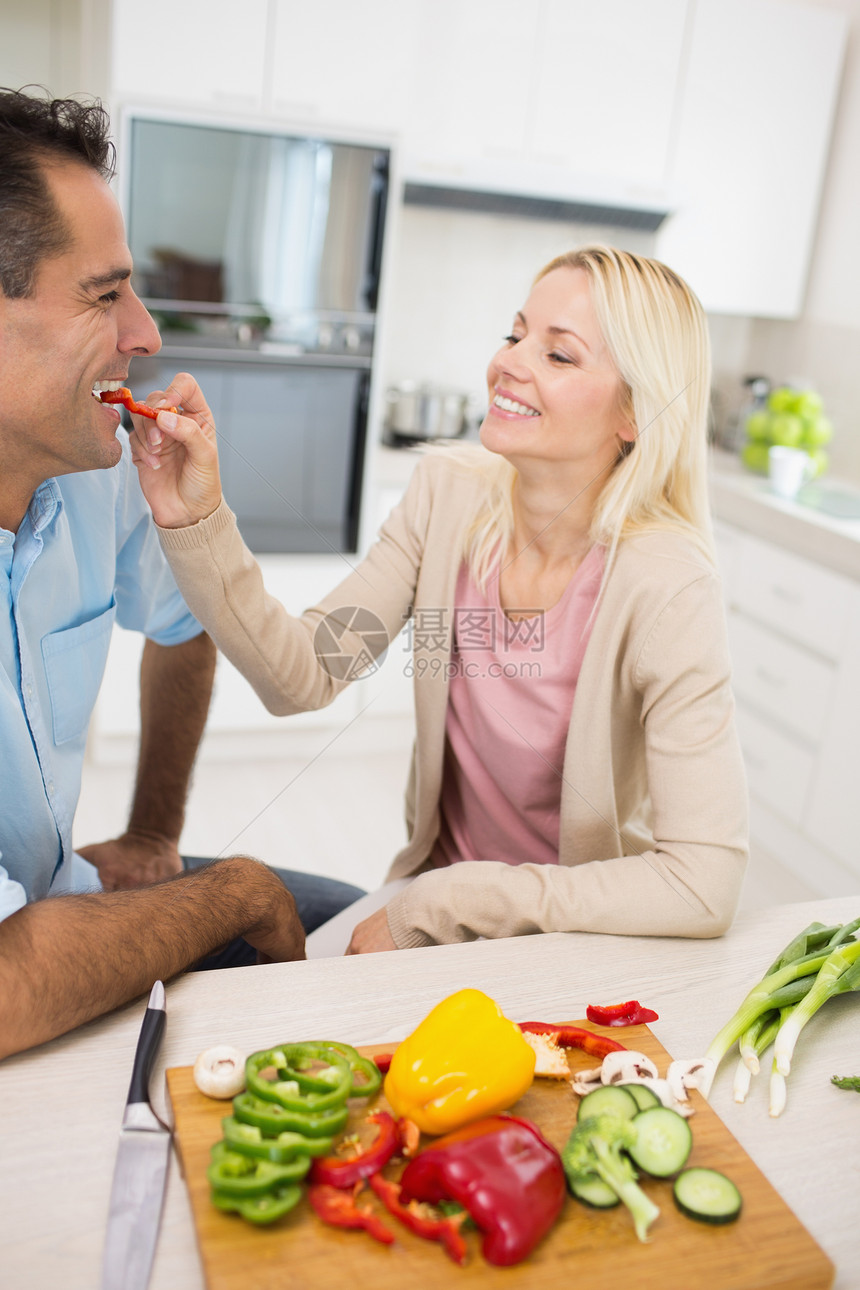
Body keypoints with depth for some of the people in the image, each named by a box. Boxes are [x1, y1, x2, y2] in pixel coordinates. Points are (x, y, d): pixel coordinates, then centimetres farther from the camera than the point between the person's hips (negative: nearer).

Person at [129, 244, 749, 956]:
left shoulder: (665, 587, -25)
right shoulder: (450, 492, -9)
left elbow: (705, 884, -28)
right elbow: (305, 677, -13)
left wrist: (430, 908, -23)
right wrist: (196, 521, -28)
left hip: (581, 930, -4)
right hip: (436, 870, 4)